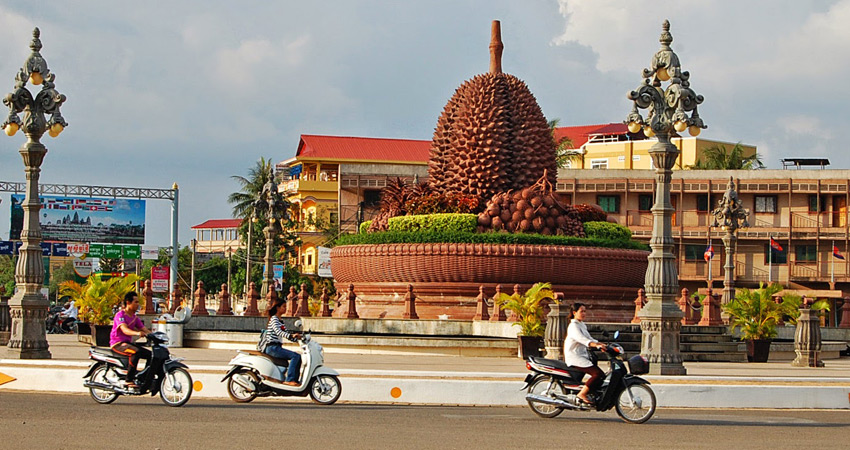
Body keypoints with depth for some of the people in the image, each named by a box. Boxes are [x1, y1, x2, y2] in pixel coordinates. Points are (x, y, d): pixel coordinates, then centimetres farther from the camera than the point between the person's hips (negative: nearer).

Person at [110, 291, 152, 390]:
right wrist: (137, 333, -47)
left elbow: (144, 329, 10)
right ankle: (129, 380, -34)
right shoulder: (120, 315, -11)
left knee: (150, 354, -5)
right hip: (117, 344, -8)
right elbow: (125, 330, -28)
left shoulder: (135, 317, 15)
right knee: (136, 352, -34)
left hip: (128, 343, 8)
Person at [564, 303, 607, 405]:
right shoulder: (573, 326, -12)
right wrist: (597, 345, -43)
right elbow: (581, 339, -28)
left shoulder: (582, 325, 20)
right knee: (598, 373, -25)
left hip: (583, 356, 10)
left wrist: (602, 345, 3)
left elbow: (589, 339, 20)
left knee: (602, 376, -2)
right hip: (574, 357, -10)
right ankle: (582, 394, -21)